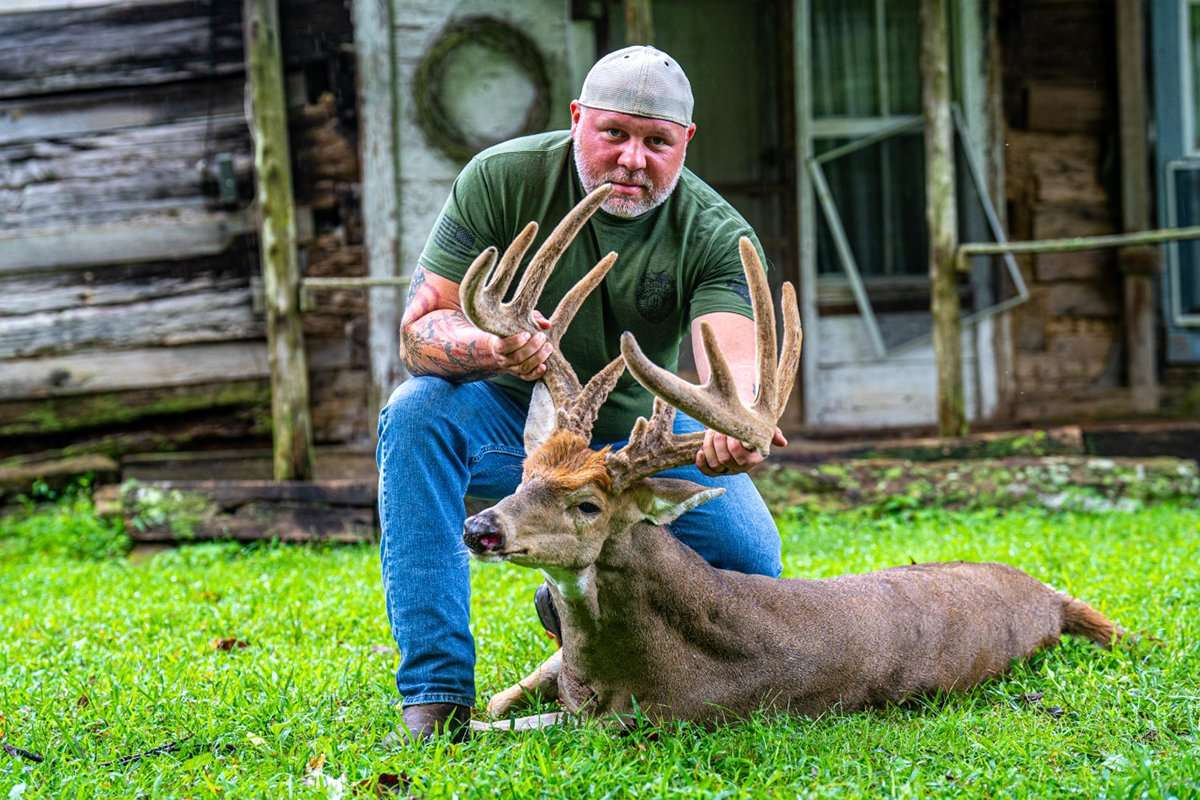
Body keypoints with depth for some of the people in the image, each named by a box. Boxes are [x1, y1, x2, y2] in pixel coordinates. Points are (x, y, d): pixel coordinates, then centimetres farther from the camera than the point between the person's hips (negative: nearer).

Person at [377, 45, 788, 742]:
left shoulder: (717, 234, -17)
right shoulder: (501, 179, -18)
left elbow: (732, 360, -34)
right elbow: (419, 326, -21)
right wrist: (488, 348, -46)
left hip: (641, 437, 1)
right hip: (510, 422, -1)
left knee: (751, 566, -18)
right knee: (417, 412, -33)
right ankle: (438, 693, -31)